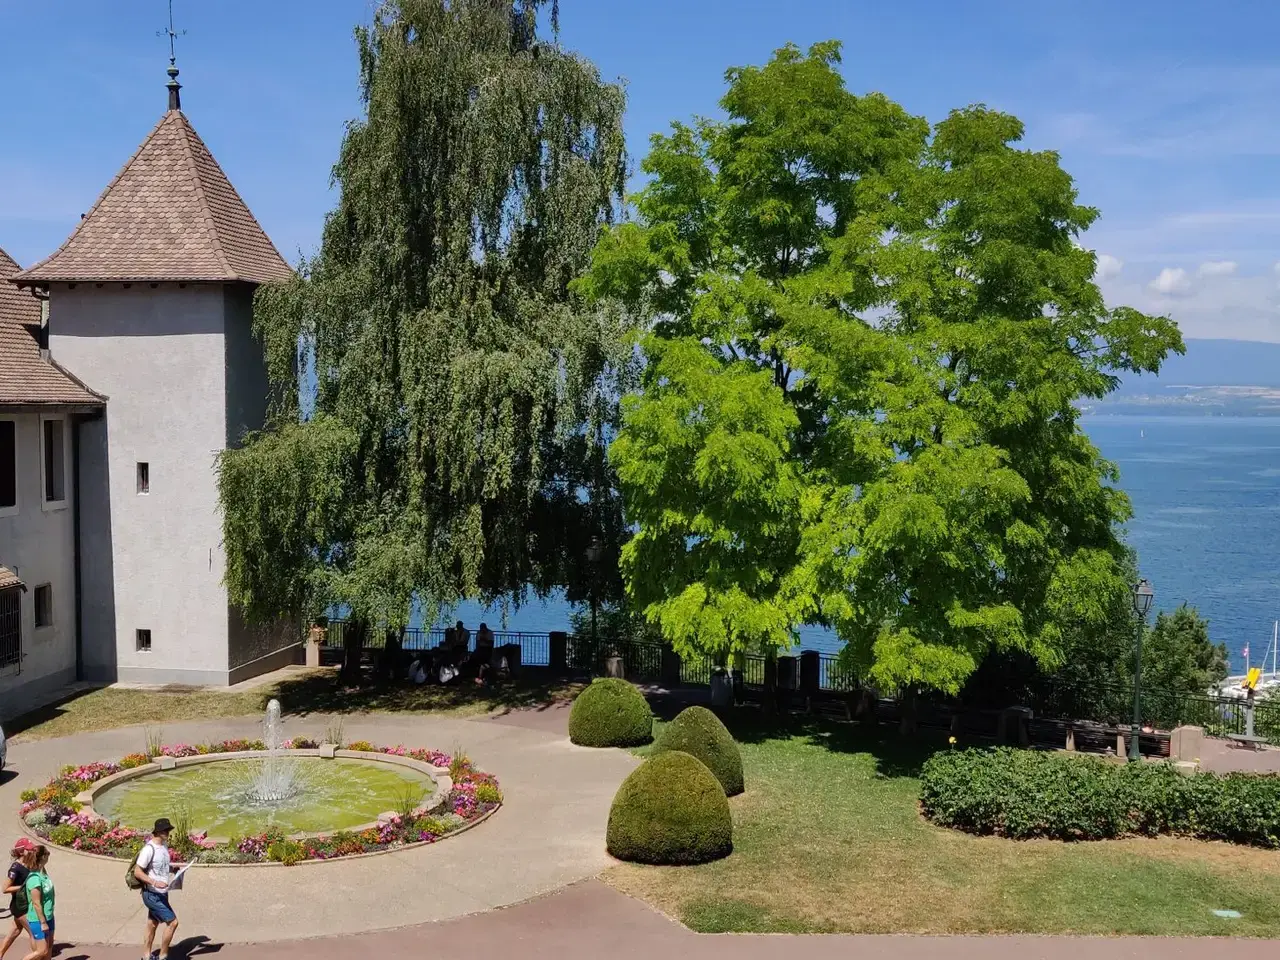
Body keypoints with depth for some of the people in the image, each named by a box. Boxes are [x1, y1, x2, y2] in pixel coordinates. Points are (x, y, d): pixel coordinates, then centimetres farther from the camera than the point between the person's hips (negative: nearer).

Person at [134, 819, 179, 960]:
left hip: (161, 894, 8)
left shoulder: (164, 845, 5)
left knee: (152, 925, 16)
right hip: (152, 895, -8)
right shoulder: (149, 849, -21)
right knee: (172, 922, -9)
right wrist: (155, 882, -28)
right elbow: (137, 872, -20)